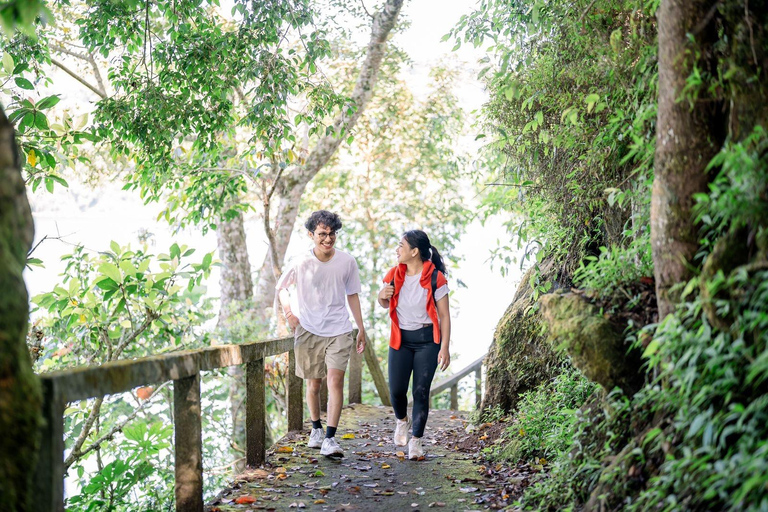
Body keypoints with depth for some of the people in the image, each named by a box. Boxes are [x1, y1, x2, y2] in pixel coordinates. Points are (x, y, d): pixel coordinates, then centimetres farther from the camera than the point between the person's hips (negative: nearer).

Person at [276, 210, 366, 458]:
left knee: (335, 380, -15)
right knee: (313, 383, 10)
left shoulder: (347, 261, -2)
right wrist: (288, 311, -8)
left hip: (339, 330, 0)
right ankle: (316, 429, 33)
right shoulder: (302, 263, -6)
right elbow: (281, 287, 10)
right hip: (309, 329, 0)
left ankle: (330, 439, -14)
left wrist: (361, 328, 13)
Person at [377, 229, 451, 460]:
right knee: (396, 389, -3)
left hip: (427, 340, -3)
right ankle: (401, 420, 30)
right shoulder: (394, 274, 2)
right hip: (400, 339, 3)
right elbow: (384, 305, 18)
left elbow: (444, 315, -7)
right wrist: (383, 296, -7)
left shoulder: (435, 278, -11)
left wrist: (445, 347, -12)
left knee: (421, 391, -4)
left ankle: (416, 440, 10)